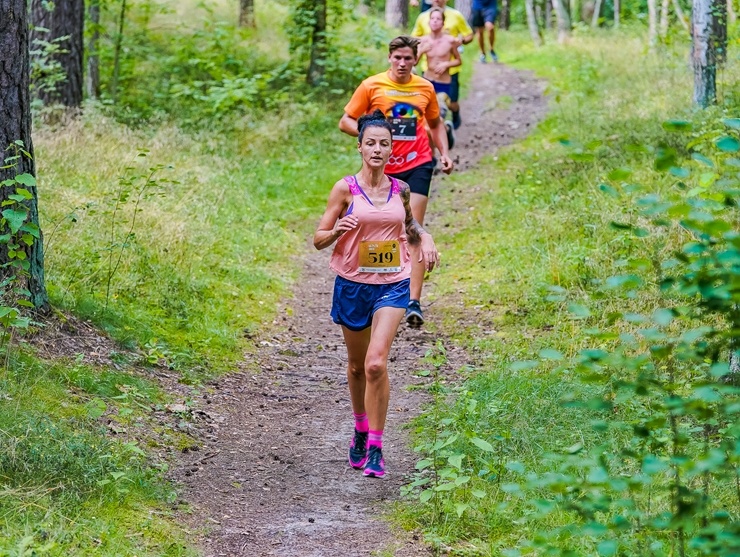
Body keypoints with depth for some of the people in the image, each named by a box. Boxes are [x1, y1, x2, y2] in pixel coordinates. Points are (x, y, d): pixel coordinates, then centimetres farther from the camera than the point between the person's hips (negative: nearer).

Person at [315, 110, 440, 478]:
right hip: (352, 285, 0)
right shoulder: (346, 189, -4)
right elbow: (319, 240, -1)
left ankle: (375, 447, -10)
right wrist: (338, 230, -22)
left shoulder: (400, 190, 3)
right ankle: (361, 428, 40)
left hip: (392, 285, 0)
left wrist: (424, 239, 2)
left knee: (376, 363, -16)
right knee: (357, 364, 15)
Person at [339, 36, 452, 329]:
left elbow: (435, 123, 21)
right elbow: (345, 121, 1)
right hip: (383, 169, 0)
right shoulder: (371, 86, -2)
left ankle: (414, 302, -18)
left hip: (417, 165, 0)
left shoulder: (425, 88, 5)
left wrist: (444, 152, 6)